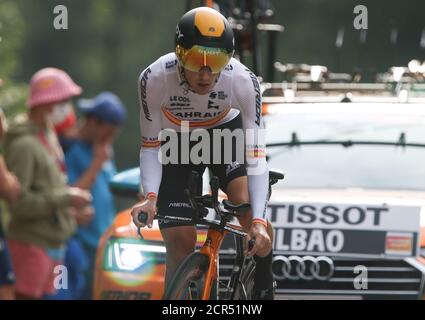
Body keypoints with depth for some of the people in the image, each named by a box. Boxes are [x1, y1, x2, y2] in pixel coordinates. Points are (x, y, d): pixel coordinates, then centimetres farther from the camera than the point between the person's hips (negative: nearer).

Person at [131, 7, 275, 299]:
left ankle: (264, 291, -3)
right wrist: (150, 197, -37)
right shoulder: (154, 79, -33)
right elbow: (151, 146, -20)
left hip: (226, 133, 0)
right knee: (180, 242, -9)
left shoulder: (243, 81, -33)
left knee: (249, 211, -23)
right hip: (177, 144, 0)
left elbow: (256, 155, -33)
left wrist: (258, 221, -43)